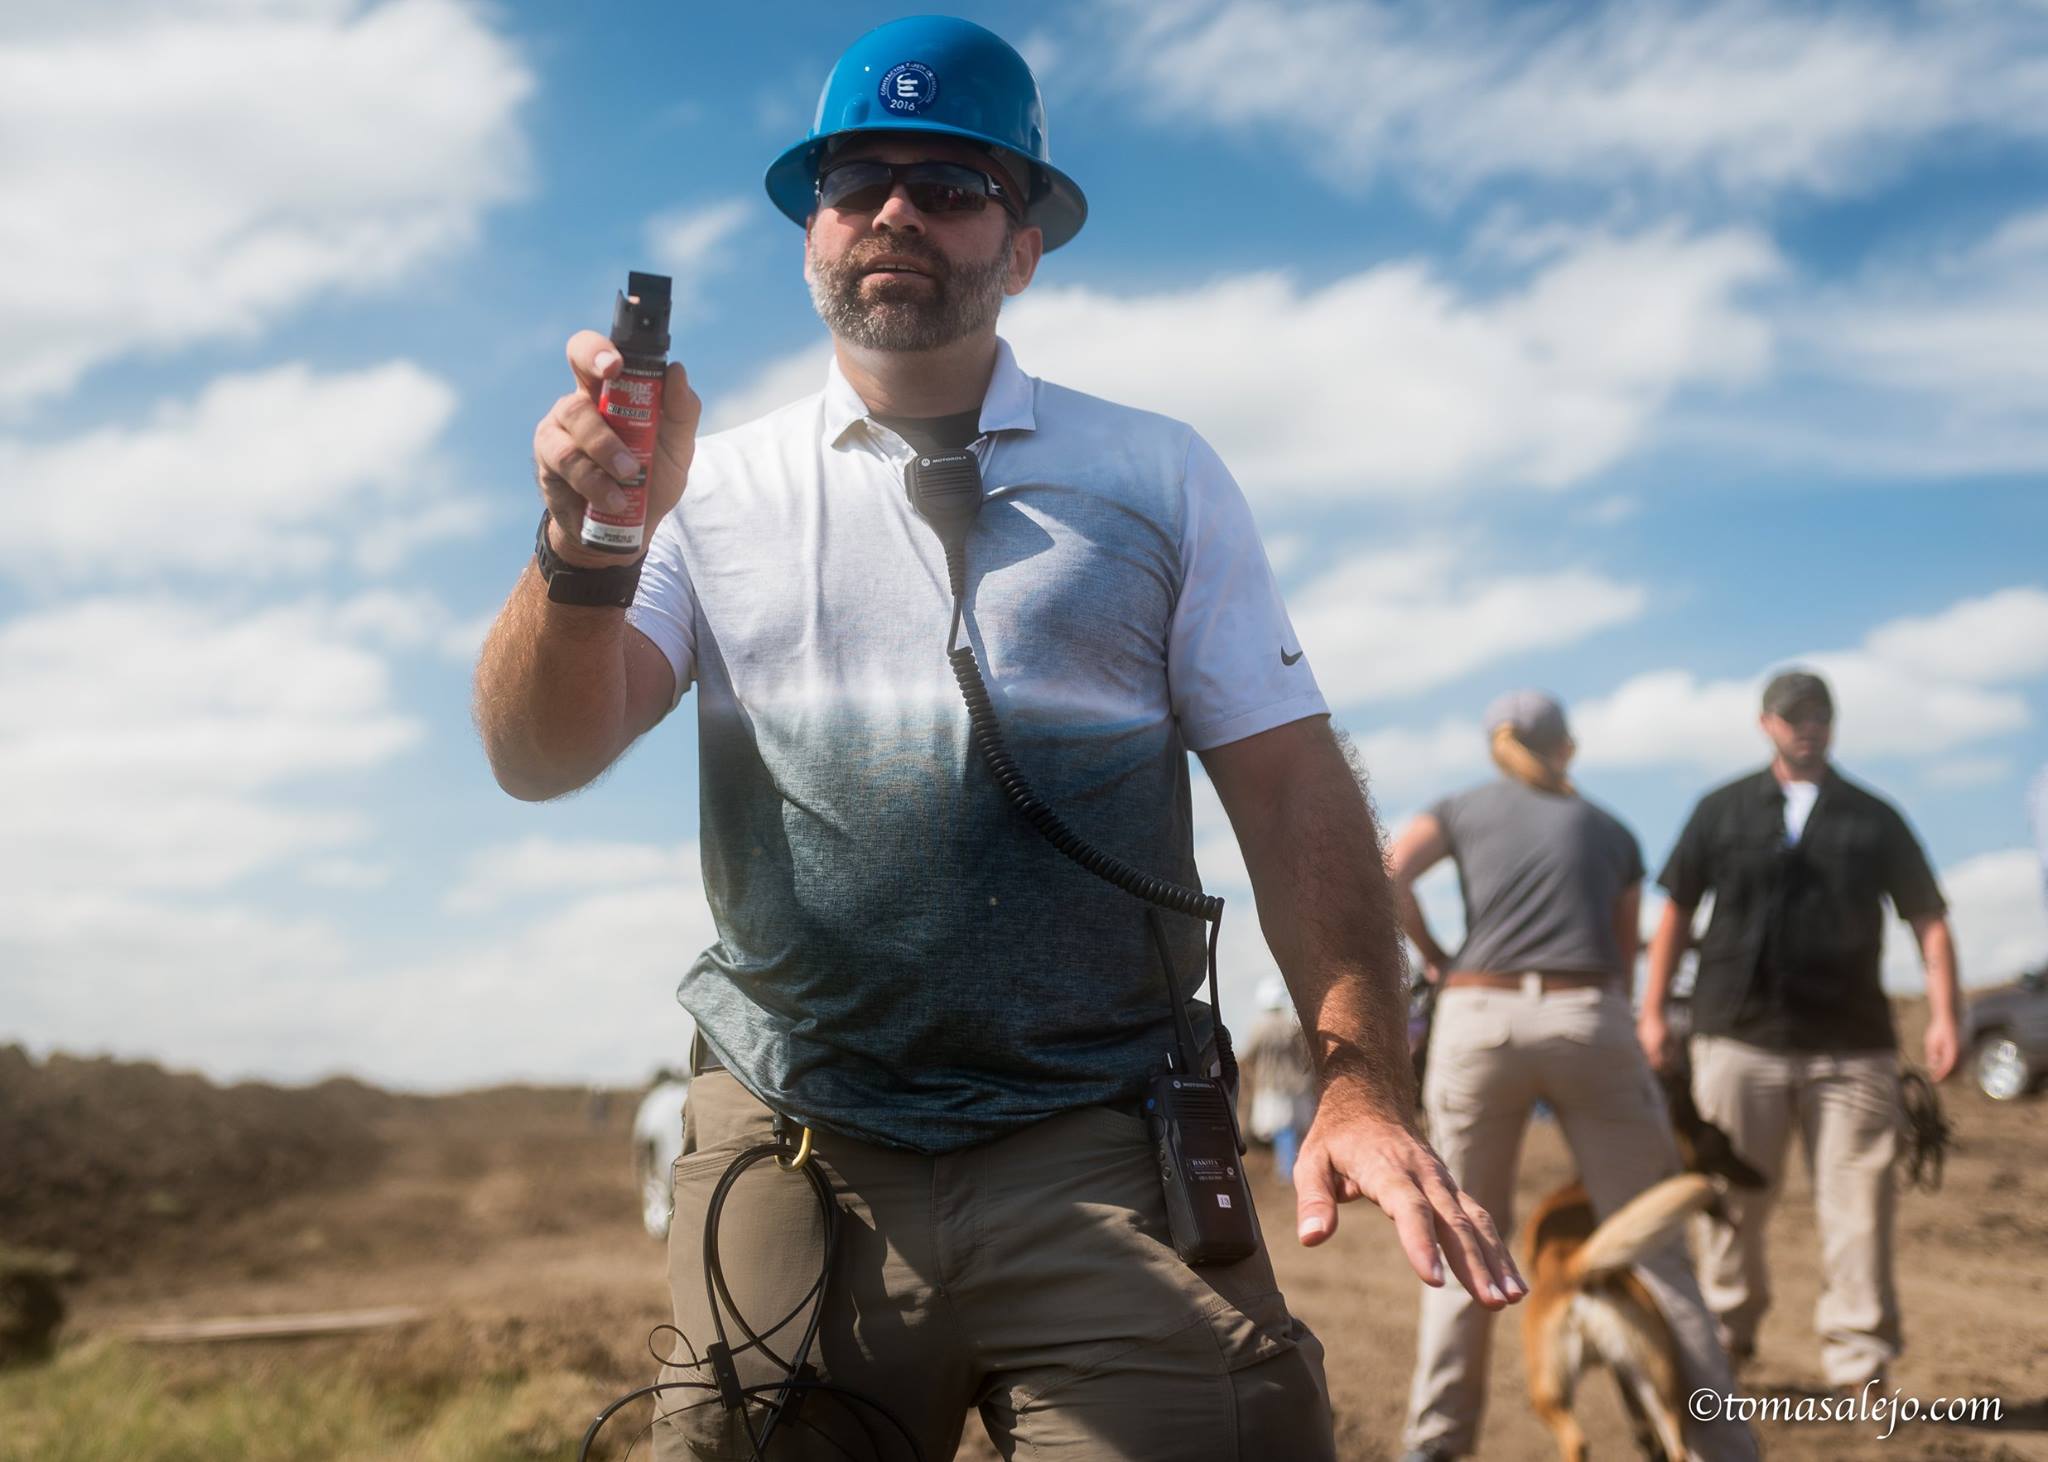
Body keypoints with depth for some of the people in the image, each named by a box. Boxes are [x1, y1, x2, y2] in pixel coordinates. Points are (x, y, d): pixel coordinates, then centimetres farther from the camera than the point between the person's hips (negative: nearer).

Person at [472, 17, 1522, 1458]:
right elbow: (540, 758, -3)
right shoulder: (718, 489, 9)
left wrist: (1365, 1082, -10)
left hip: (1104, 1163, 0)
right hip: (792, 1159, 1)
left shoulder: (1160, 478, 9)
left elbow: (1290, 787, 3)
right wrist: (591, 541, -22)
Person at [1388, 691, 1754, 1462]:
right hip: (1588, 1023, 0)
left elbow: (1385, 878, -3)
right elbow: (1623, 967, 18)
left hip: (1480, 1021, 0)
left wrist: (1433, 957, 10)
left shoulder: (1456, 811, 16)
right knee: (1653, 1244, 5)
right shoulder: (1614, 834, 20)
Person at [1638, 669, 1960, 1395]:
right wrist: (1652, 1010, 6)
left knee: (1857, 1203, -4)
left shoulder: (1874, 819, 12)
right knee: (1735, 1198, 5)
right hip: (1738, 1036, 0)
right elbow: (1675, 913, 12)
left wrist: (1942, 1013, -4)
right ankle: (1728, 1331, 23)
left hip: (1850, 1045, 0)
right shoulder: (1722, 812, 11)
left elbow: (1928, 919, 9)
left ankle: (1859, 1363, 2)